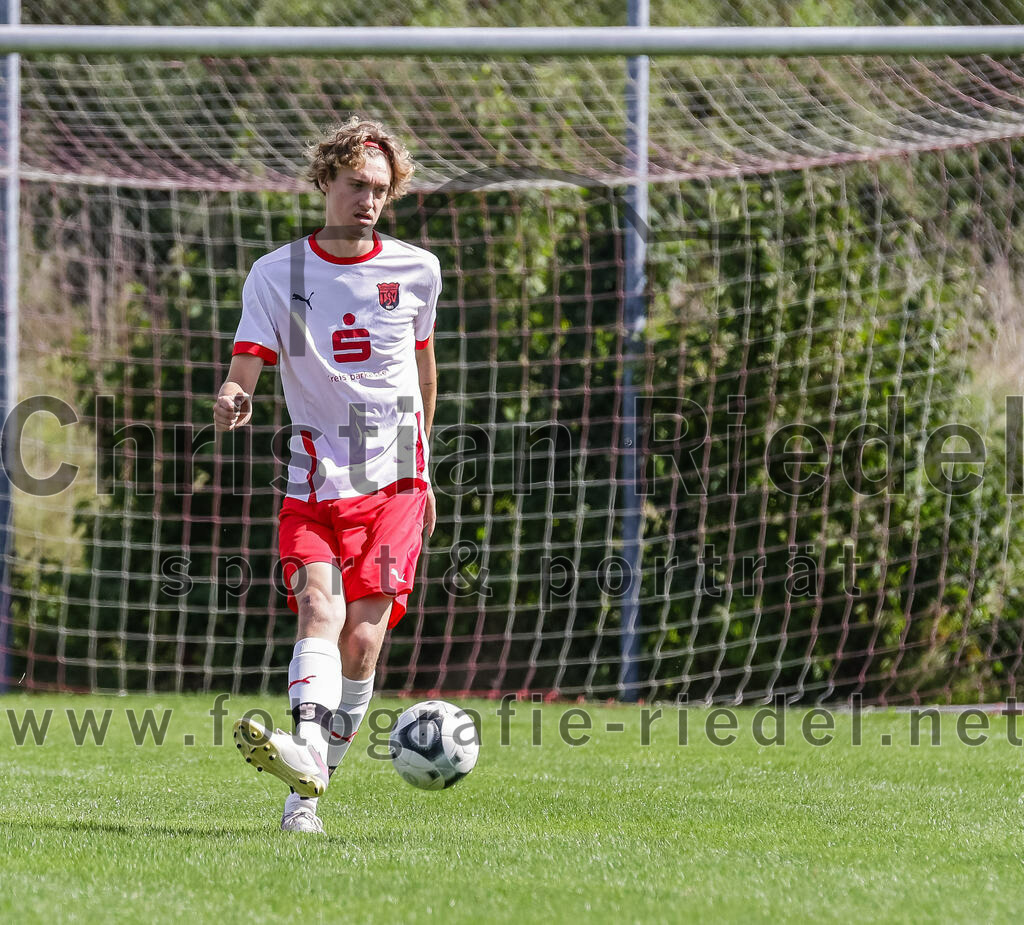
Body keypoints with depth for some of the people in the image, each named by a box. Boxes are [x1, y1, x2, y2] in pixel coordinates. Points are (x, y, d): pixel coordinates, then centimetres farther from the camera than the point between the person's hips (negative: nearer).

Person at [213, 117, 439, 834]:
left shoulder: (416, 270, 6)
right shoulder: (276, 274, 0)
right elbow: (248, 363, -9)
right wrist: (234, 397, -34)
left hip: (394, 480, 1)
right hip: (316, 479, -1)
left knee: (362, 640, -9)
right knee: (318, 605, -24)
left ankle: (313, 787, 1)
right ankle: (305, 751, -44)